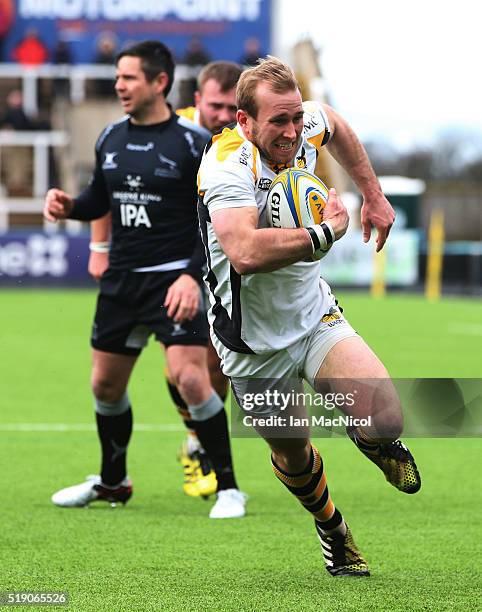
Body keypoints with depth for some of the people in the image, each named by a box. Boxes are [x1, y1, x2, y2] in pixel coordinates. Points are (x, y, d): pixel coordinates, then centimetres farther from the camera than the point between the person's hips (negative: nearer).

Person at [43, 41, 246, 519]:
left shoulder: (191, 142, -9)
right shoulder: (110, 138, 8)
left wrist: (193, 276, -22)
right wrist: (68, 206, -1)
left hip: (175, 278, -6)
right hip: (121, 279, 6)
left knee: (189, 377, -18)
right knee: (105, 384, 13)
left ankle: (228, 488, -7)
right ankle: (112, 481, 35)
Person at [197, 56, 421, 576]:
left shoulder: (306, 127, -8)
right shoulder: (228, 167, -30)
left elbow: (337, 127, 21)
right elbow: (246, 254, -48)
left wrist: (373, 195, 20)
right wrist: (325, 232, -36)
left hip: (315, 317, 4)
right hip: (254, 342, -4)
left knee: (384, 418, -17)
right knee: (292, 454, 10)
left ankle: (380, 444, 22)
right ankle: (332, 527, 43)